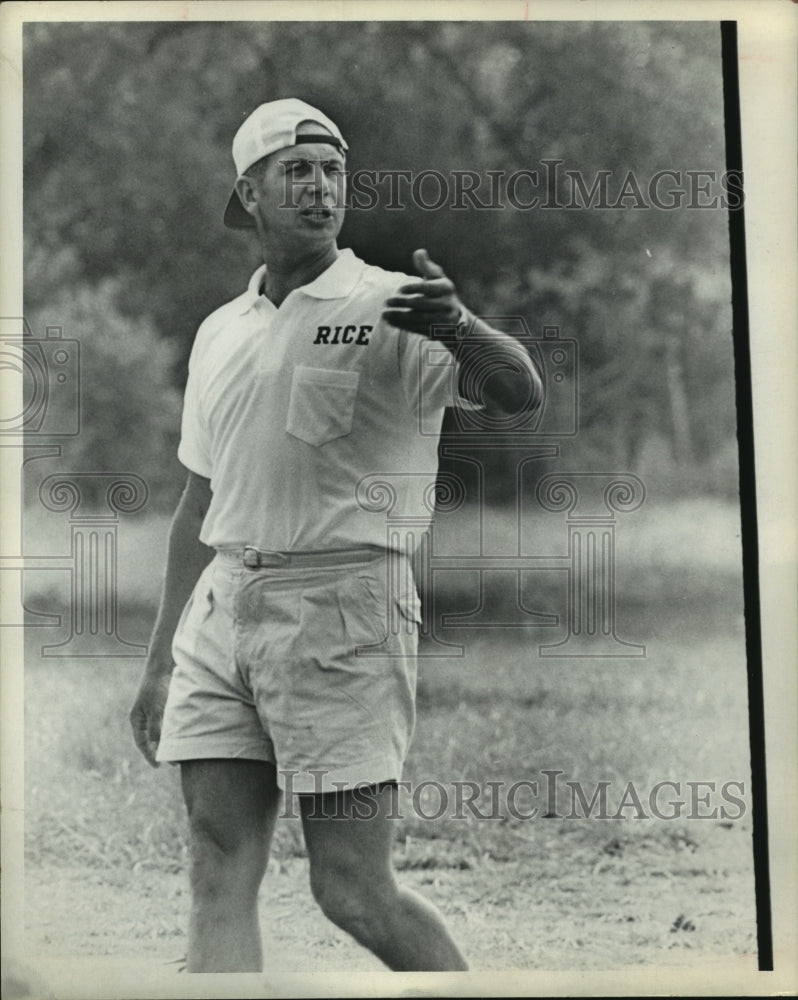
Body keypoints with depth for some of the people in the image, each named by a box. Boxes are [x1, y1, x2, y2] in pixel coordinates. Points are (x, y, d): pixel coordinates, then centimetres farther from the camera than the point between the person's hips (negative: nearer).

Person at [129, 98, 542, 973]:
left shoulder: (388, 309, -1)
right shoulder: (219, 333, 16)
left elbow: (519, 393, -17)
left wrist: (457, 327, -39)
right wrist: (158, 665, 22)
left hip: (342, 604, -5)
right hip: (220, 609, 6)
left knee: (351, 890, -6)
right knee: (219, 876, 0)